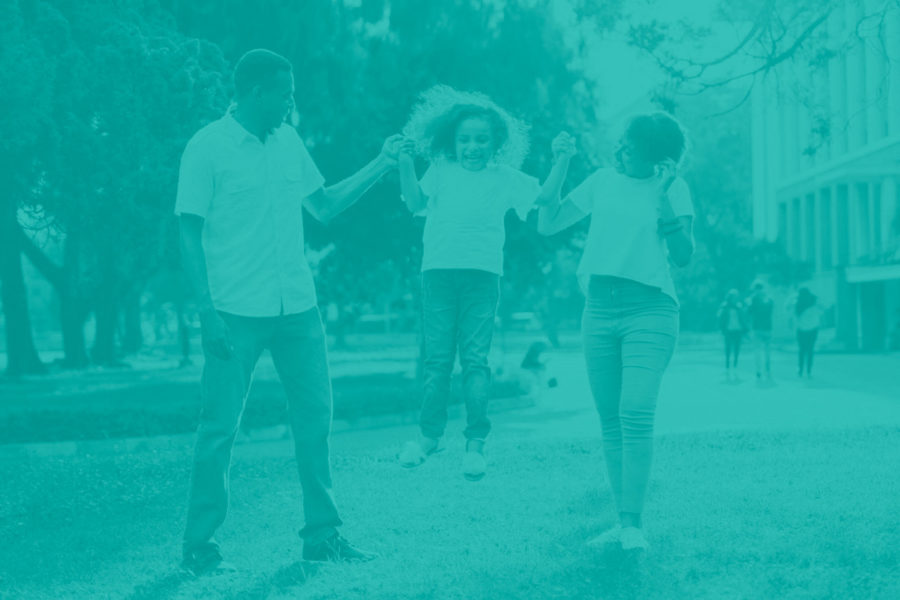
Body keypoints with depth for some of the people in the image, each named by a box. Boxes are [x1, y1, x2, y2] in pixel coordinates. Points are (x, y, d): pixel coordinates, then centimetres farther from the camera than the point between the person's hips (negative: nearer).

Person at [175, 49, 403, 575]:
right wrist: (208, 310, -14)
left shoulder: (288, 141, 11)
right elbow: (190, 233, -7)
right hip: (237, 313, -6)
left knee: (315, 418, 7)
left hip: (297, 308, 6)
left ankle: (322, 534, 17)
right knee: (220, 428, -2)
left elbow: (325, 206, 18)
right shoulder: (208, 148, -6)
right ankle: (200, 546, 9)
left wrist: (382, 165, 11)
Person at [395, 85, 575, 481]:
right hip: (439, 271, 1)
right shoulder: (440, 171, 11)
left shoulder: (504, 177, 10)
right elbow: (415, 203, -1)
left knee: (475, 359, -3)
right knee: (437, 358, 4)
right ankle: (429, 433, 17)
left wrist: (561, 160, -8)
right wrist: (406, 163, -11)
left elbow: (545, 196, 4)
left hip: (482, 274, -1)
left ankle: (475, 443, 2)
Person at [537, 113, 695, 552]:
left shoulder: (674, 189, 1)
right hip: (599, 309, 5)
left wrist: (661, 196, -15)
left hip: (649, 310, -4)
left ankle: (634, 524, -16)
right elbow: (547, 225, 11)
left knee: (636, 414, -17)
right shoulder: (602, 181, 11)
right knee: (610, 419, 4)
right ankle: (622, 521, 8)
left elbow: (683, 257, -7)